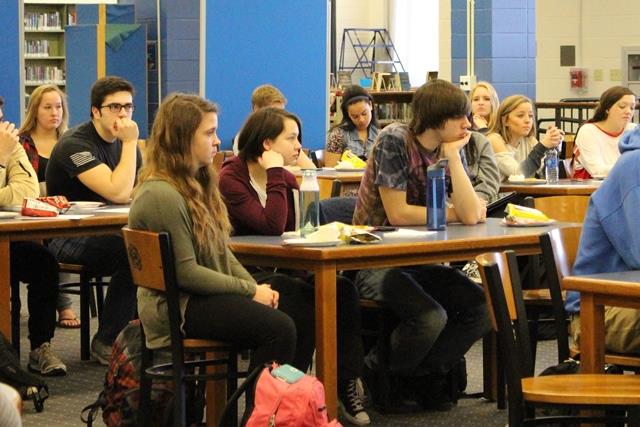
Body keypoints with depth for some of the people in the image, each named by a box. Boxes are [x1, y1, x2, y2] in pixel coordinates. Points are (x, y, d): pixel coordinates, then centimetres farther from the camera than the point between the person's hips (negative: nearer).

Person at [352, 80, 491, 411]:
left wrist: (453, 155, -15)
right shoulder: (395, 140, -16)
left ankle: (421, 376, 6)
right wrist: (453, 214, -8)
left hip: (418, 259, 7)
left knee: (483, 308, -11)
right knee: (431, 316, -29)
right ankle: (375, 380, -2)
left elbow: (472, 214, -11)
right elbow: (397, 214, -21)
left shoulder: (452, 150, 2)